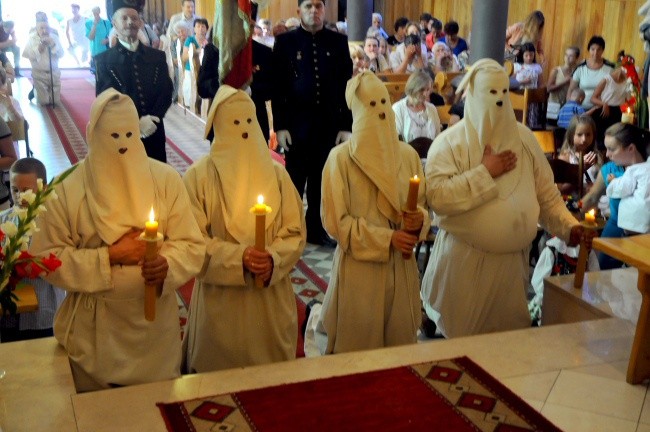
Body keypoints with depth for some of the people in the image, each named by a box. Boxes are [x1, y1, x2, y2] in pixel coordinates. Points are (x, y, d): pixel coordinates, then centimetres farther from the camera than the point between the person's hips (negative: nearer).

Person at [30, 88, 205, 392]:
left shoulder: (165, 179, -5)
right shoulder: (68, 190, -8)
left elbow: (191, 245, -4)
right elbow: (47, 258, -10)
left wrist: (167, 264, -25)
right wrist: (109, 257, -18)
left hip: (154, 323, 1)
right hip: (95, 331, -1)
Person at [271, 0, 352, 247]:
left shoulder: (338, 41, 5)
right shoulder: (285, 41, 0)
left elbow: (346, 85, 4)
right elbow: (277, 87, -3)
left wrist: (346, 125, -1)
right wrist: (280, 126, -9)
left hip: (329, 123, 2)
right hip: (297, 123, -2)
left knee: (321, 180, 10)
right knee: (295, 180, 7)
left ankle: (315, 228, 23)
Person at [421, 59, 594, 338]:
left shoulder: (524, 139, 6)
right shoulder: (449, 143, -7)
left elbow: (547, 195, 8)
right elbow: (437, 198, -20)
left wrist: (569, 226, -7)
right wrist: (485, 173, -17)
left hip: (512, 260, 4)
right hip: (464, 261, -4)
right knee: (460, 343, 6)